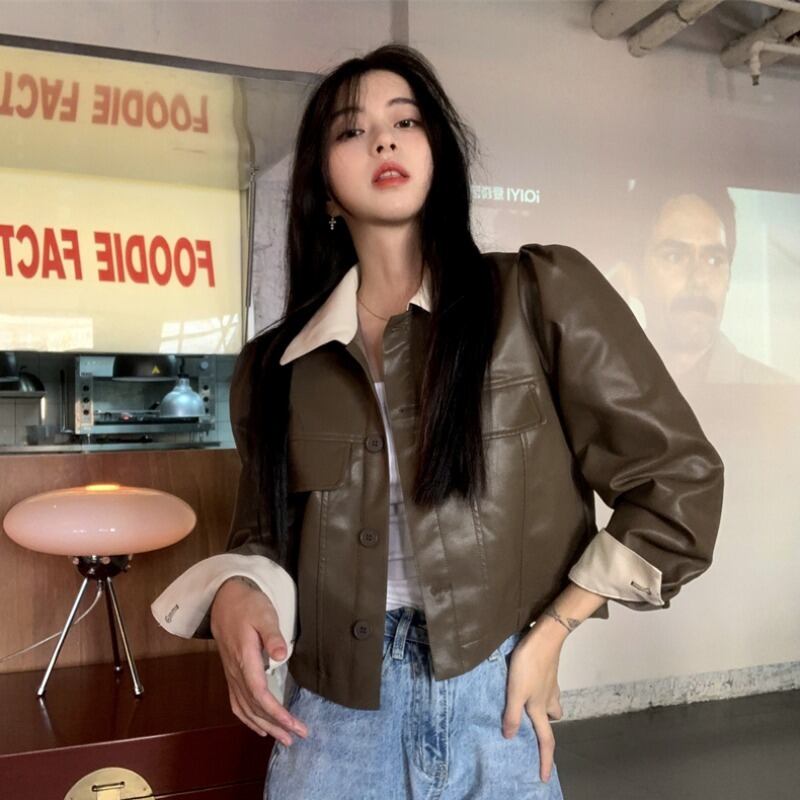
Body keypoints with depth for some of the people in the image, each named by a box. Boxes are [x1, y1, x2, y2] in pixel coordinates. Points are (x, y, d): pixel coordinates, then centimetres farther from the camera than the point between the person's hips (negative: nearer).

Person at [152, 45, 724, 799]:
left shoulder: (542, 291, -6)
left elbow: (678, 478, -4)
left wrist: (552, 632, -6)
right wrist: (236, 594, -13)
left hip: (494, 701, -2)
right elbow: (266, 532, 10)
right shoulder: (275, 365, 4)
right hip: (331, 712, 3)